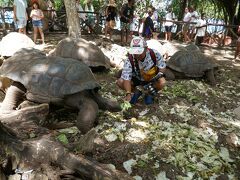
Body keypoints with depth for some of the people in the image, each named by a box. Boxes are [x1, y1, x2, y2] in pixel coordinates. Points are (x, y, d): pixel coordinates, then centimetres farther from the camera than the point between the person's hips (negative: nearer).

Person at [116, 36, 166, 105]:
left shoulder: (154, 54, -25)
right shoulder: (130, 60, -27)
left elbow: (162, 67, -9)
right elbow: (126, 79, -32)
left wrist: (159, 74, -29)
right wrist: (128, 94, -45)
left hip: (152, 79, 0)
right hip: (137, 79, 1)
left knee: (162, 82, -33)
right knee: (119, 82, -22)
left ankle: (149, 93, 1)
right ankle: (136, 92, 7)